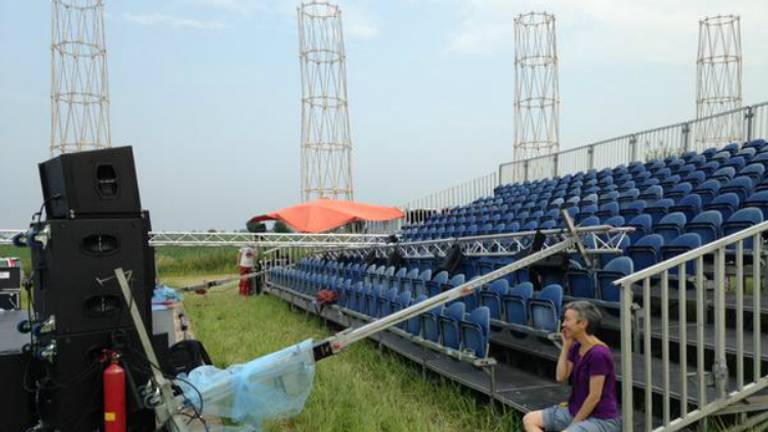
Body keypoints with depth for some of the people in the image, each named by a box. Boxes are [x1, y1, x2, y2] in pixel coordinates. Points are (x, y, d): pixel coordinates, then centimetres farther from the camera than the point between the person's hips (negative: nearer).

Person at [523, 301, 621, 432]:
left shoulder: (598, 353, -22)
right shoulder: (576, 347, 4)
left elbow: (594, 396, -20)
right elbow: (561, 377, 1)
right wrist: (565, 346, -4)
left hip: (601, 420, -9)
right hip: (577, 411, 9)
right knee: (529, 419, -2)